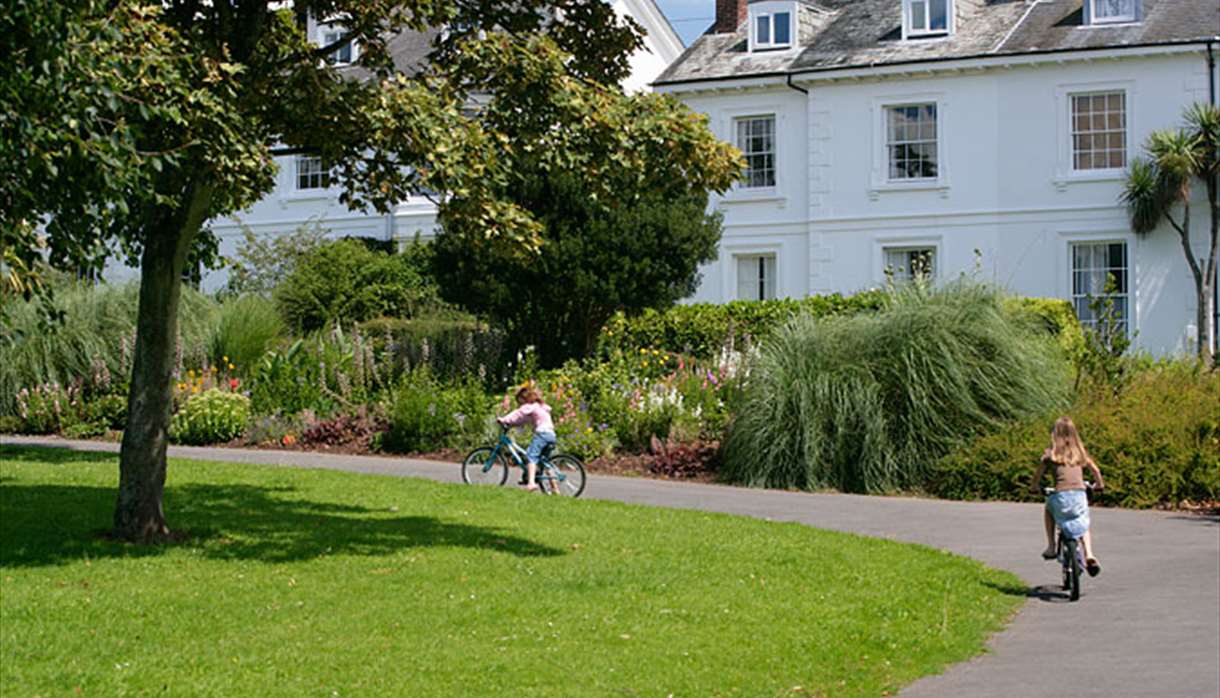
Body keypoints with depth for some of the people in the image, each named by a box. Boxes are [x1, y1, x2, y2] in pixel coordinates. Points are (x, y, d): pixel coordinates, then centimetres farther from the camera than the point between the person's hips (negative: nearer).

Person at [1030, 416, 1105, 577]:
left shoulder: (1050, 454, 4)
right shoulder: (1079, 452, 13)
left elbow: (1039, 474, 8)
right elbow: (1096, 470, 19)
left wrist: (1034, 487, 27)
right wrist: (1099, 484, 38)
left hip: (1061, 496, -2)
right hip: (1080, 495, 2)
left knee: (1048, 509, 31)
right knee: (1083, 526, 24)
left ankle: (1051, 547, 24)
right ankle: (1089, 554, -2)